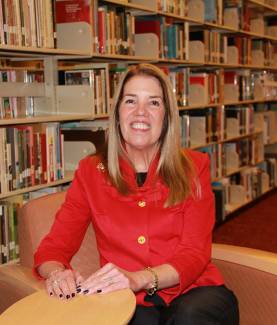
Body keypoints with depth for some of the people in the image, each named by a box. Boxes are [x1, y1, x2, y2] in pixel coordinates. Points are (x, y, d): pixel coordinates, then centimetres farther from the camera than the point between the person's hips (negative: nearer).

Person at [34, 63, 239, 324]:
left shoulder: (194, 167, 5)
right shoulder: (90, 172, 8)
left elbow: (195, 254, -4)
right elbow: (53, 247, 5)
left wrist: (138, 279, -23)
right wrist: (57, 273, -20)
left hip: (192, 294, 1)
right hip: (128, 304, 0)